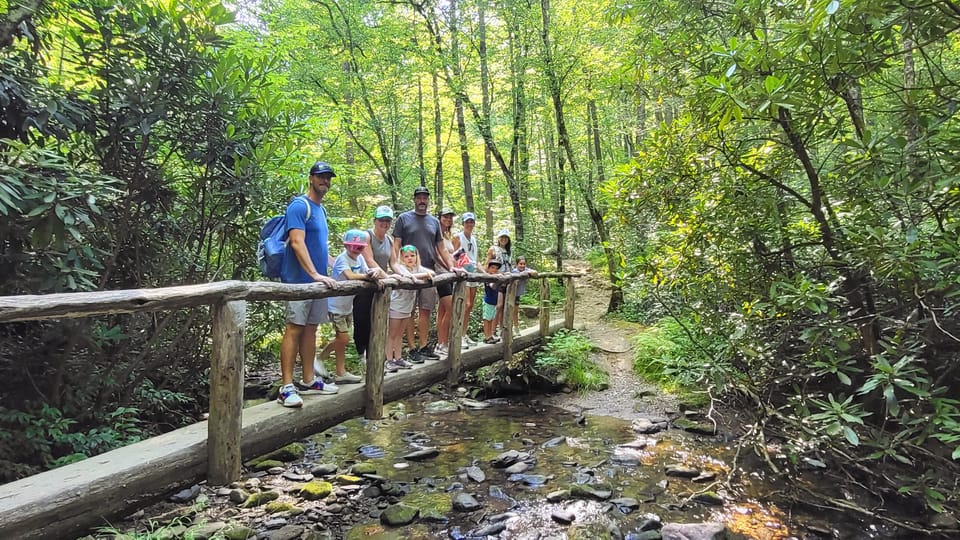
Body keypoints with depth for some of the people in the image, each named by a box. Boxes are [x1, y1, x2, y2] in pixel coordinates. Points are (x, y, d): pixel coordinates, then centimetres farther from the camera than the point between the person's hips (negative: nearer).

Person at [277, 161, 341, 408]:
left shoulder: (322, 210, 18)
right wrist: (315, 274, -26)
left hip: (319, 280, 8)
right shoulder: (299, 206, -8)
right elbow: (297, 242, -19)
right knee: (294, 329, -8)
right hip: (300, 280, -8)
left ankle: (309, 380, 19)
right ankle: (286, 387, -5)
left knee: (311, 328, 11)